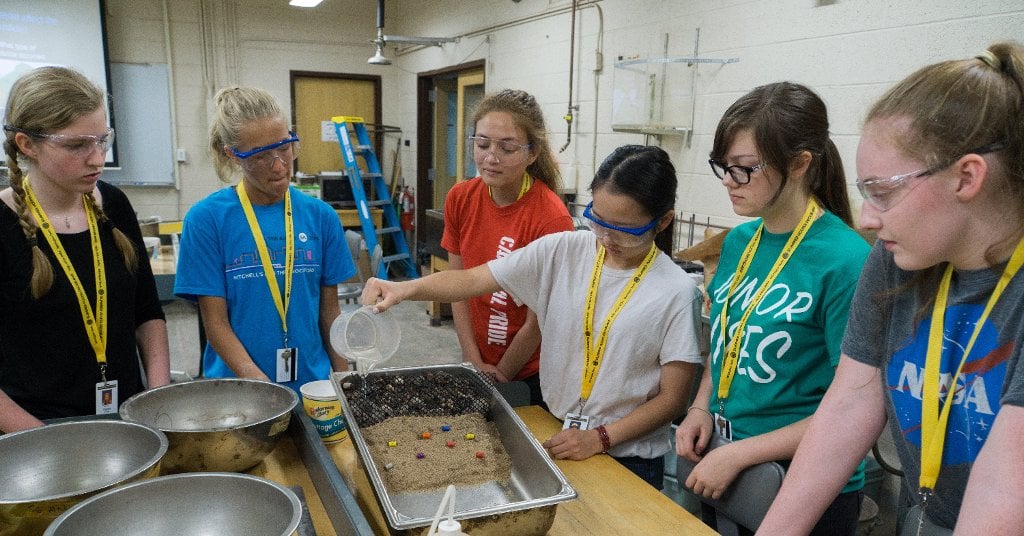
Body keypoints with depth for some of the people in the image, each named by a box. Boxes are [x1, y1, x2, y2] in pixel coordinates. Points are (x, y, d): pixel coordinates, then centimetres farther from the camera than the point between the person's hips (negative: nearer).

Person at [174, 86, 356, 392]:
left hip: (312, 384, 3)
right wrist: (262, 387, -21)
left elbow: (329, 310, 4)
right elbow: (216, 322, -10)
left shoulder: (320, 216, -2)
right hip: (238, 389, -2)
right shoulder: (206, 219, -10)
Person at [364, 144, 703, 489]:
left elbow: (672, 398, -9)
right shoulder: (562, 251, -7)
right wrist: (405, 289, -27)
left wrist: (600, 437, -17)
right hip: (556, 439, 3)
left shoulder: (677, 293, -14)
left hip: (629, 459, -2)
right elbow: (472, 280, -11)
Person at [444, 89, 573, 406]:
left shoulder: (552, 219, -24)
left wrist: (500, 377, -8)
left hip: (530, 374, -5)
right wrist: (474, 363, -7)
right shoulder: (460, 199, -7)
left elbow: (537, 321, -18)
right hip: (478, 364, 5)